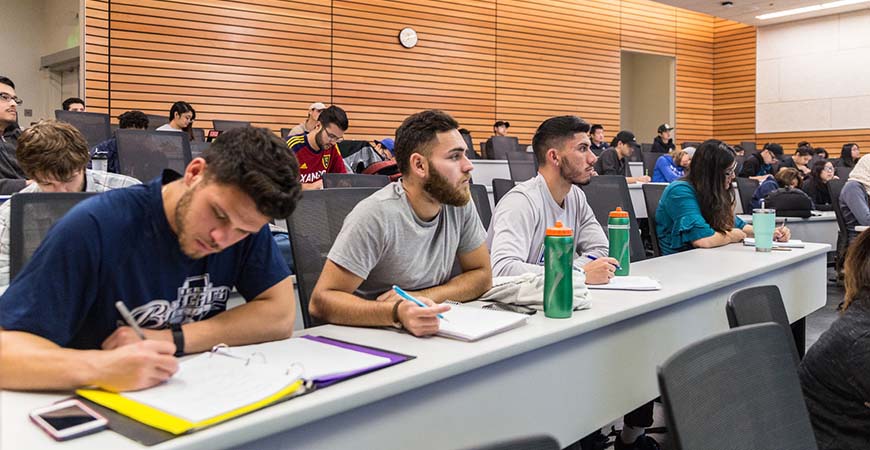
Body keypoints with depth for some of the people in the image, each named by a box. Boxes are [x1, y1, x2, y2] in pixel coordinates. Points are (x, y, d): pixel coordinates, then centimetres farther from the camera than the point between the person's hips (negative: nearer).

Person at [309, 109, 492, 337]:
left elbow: (482, 274, 2)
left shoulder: (459, 202, -4)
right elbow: (321, 301, -22)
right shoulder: (376, 215, -21)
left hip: (430, 335, 5)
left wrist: (422, 297, -15)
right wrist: (397, 313, -37)